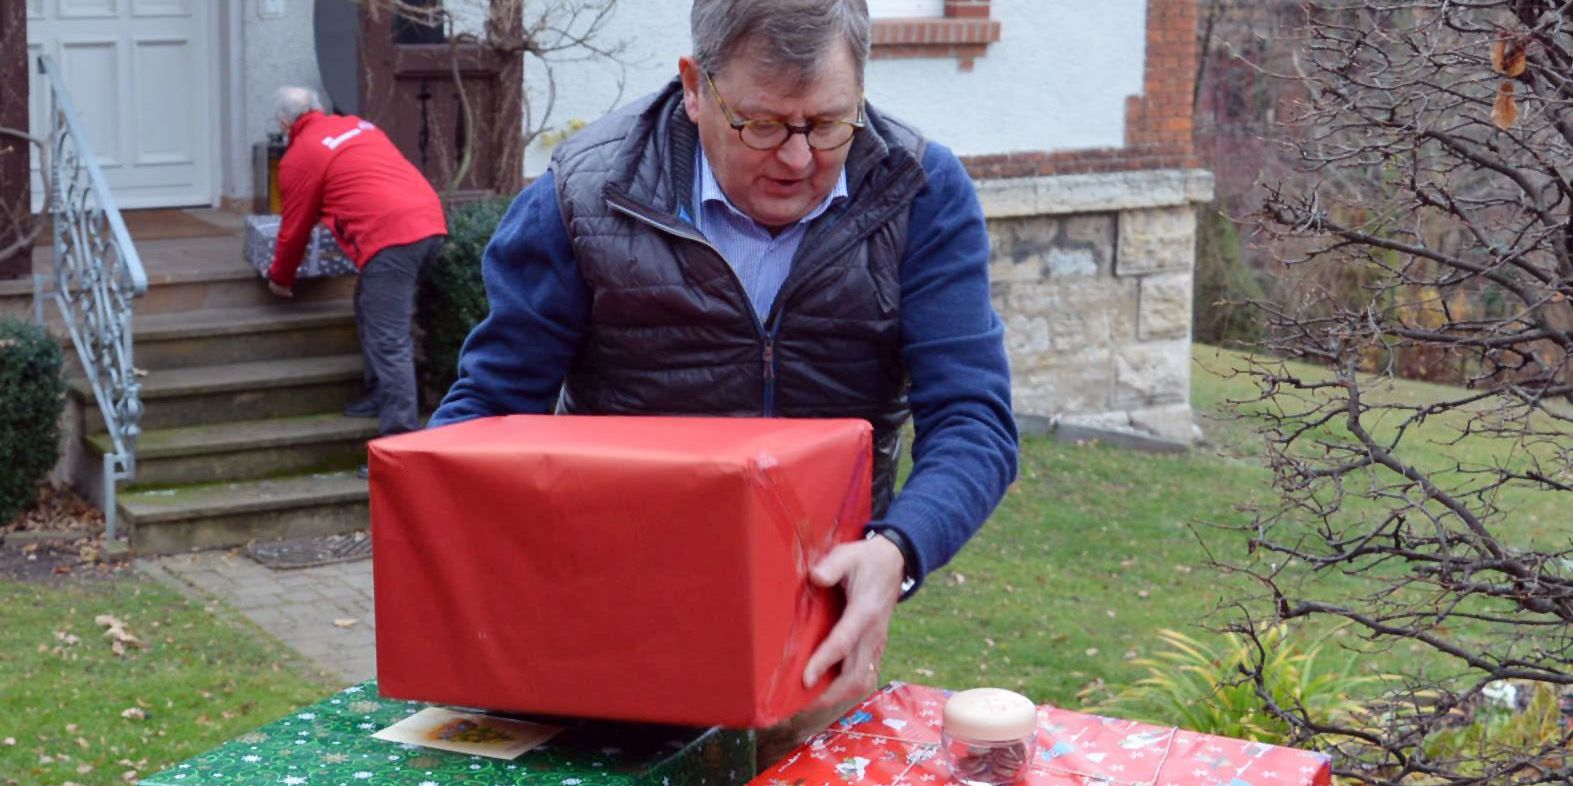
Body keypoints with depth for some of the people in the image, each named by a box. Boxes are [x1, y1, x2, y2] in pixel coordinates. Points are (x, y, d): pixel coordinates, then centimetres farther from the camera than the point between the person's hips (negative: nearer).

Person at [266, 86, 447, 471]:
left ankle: (402, 438, -15)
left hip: (391, 237, -8)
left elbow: (294, 228, 14)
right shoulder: (357, 125, 24)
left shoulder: (299, 157, 5)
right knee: (373, 311, 26)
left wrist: (280, 278, 31)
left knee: (388, 341, -9)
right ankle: (381, 396, 32)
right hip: (431, 221, 8)